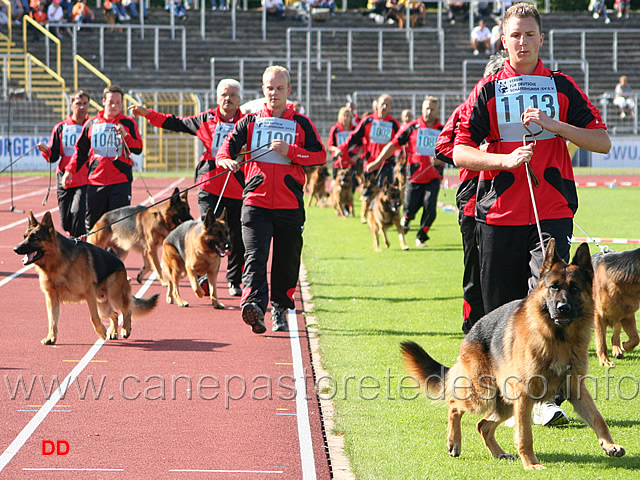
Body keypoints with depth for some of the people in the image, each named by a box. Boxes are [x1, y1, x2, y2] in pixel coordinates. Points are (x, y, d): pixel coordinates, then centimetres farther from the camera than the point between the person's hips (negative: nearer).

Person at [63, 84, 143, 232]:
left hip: (120, 181, -2)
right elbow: (81, 151, 19)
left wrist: (125, 135, -15)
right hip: (95, 180, 2)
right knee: (91, 223, 4)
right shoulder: (91, 123, 11)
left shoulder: (128, 123, 5)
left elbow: (138, 149, -1)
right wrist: (70, 170, 11)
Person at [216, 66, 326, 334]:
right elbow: (227, 147, 1)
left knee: (287, 261, 8)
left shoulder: (301, 124, 11)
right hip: (256, 201, -1)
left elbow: (320, 155, 1)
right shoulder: (250, 122, 12)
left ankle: (280, 309, 25)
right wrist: (226, 160, -23)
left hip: (290, 204, 1)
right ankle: (254, 304, -32)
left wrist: (290, 151, -13)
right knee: (255, 256, -17)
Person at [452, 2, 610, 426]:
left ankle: (547, 398, -13)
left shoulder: (562, 87, 9)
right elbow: (461, 152, 3)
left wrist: (553, 124, -9)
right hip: (499, 213, 1)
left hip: (552, 213, -1)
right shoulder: (488, 90, 9)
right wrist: (505, 159, -14)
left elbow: (602, 141, 4)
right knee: (501, 308, 3)